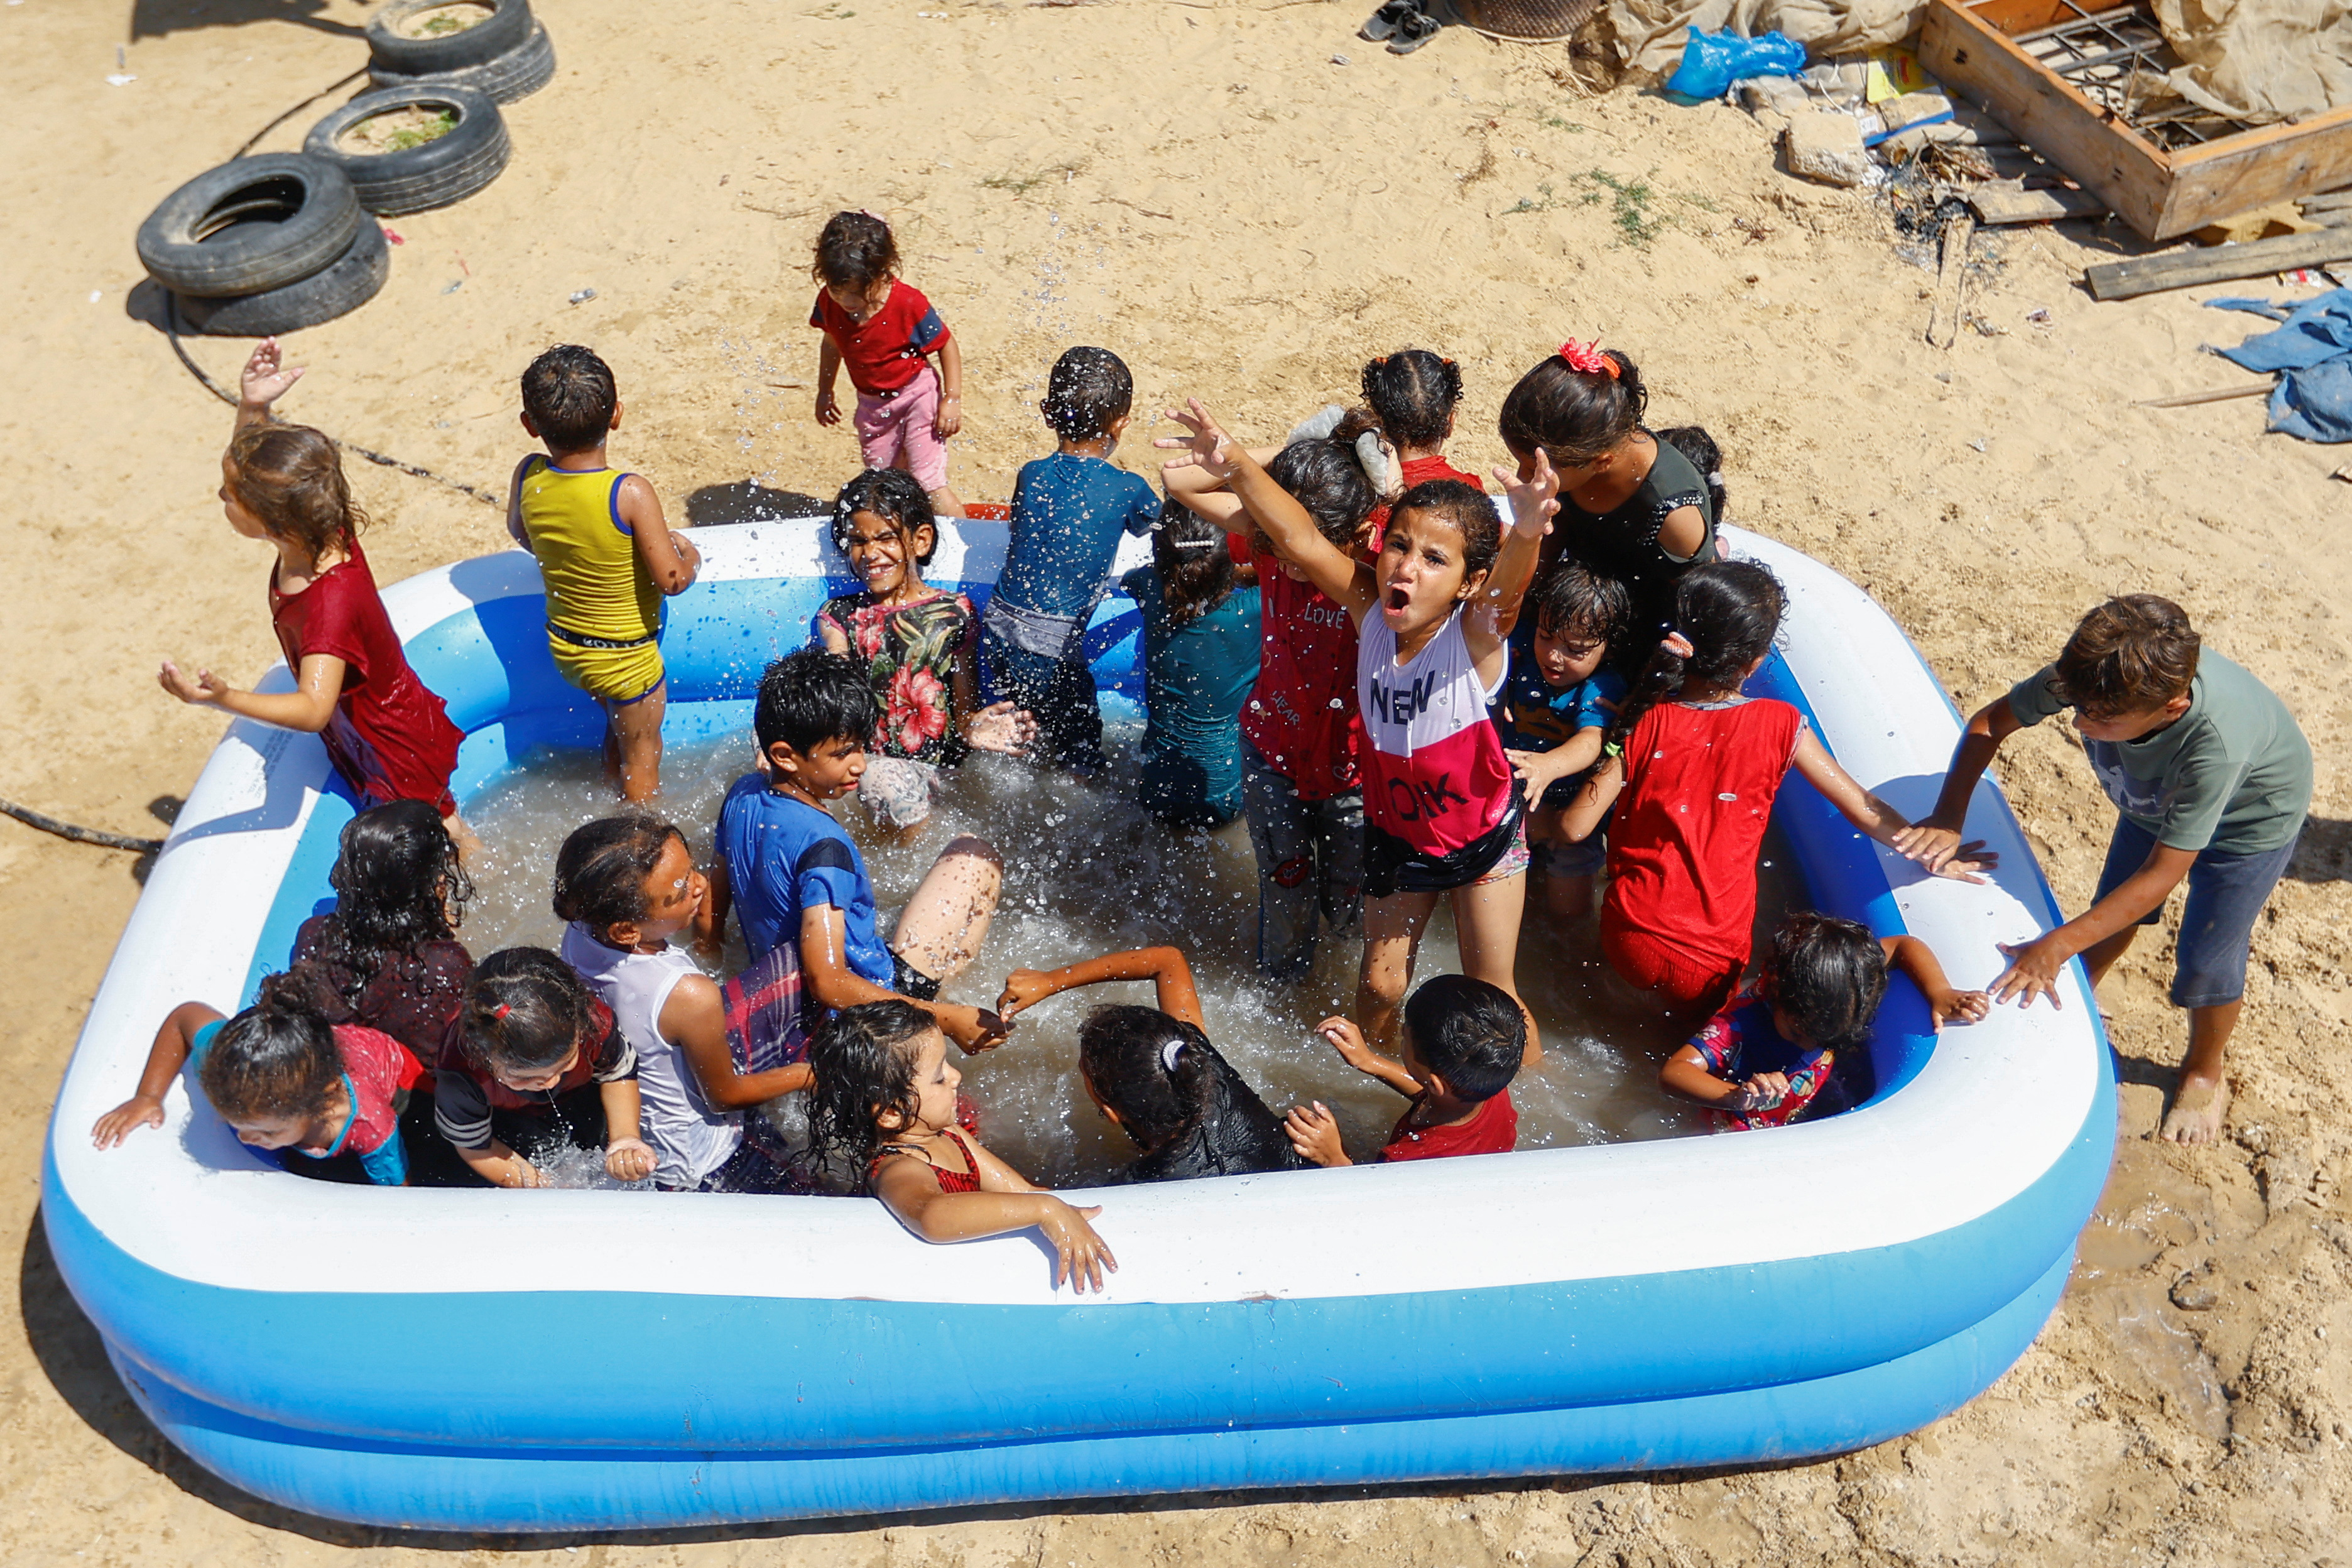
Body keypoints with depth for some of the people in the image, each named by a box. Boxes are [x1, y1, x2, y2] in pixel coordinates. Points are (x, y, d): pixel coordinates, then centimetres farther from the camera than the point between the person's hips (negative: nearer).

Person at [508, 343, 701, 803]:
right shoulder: (630, 494, -32)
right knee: (642, 756, 18)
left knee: (619, 730, 31)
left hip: (563, 644, 6)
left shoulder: (528, 477, -14)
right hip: (626, 656, -6)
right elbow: (671, 580, -28)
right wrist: (691, 557, -7)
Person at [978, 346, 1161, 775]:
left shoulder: (1031, 476, 3)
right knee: (1080, 753, 13)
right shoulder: (1126, 489, -6)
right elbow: (1163, 525, 16)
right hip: (1051, 646, -5)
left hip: (998, 628, 5)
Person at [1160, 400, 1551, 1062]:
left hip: (1484, 833, -3)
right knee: (1379, 987, 14)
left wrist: (1526, 534, -72)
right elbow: (1302, 542, -25)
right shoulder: (1371, 612, -18)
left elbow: (1508, 585, -50)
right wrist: (1236, 463, -37)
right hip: (1397, 830, 3)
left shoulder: (1476, 634, -28)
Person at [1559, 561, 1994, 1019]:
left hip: (1625, 939, 1)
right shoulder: (1778, 724, -10)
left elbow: (1576, 826, -11)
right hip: (1709, 962, -1)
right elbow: (1865, 810, -1)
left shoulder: (1645, 723, -9)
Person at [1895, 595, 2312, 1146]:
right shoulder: (2095, 676, -36)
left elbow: (2163, 874, -38)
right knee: (2113, 910, 13)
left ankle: (2204, 1073, 30)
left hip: (2251, 816, -4)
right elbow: (1989, 723, -19)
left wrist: (2055, 947, -37)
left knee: (2206, 960, 2)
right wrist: (1948, 816, -32)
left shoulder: (2217, 742, -47)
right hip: (2157, 796, 4)